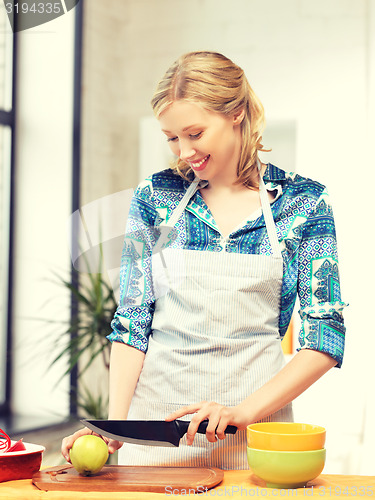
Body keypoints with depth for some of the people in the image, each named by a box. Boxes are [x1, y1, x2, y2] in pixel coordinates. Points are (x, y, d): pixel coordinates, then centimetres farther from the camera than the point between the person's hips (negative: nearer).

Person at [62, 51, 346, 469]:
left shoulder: (303, 202, -2)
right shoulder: (154, 198, 2)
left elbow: (325, 338, -4)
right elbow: (132, 320, 1)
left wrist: (244, 411, -15)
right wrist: (115, 424, -12)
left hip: (258, 419, -1)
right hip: (154, 424, 1)